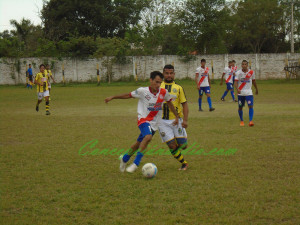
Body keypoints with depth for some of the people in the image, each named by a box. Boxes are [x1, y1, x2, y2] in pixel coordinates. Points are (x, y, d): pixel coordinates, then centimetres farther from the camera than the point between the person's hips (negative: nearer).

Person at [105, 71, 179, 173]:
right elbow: (128, 95, 0)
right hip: (143, 119, -4)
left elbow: (169, 103, 12)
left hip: (154, 123, 4)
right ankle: (136, 163, -21)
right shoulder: (142, 91, -12)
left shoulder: (163, 92, -5)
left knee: (139, 144, 11)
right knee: (148, 137, -31)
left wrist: (176, 117, 15)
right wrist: (112, 97, 0)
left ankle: (124, 159, 35)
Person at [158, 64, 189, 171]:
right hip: (162, 121, 0)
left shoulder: (178, 88, 5)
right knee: (172, 146, -5)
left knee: (183, 145, -3)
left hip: (176, 120, 0)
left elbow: (184, 104, 2)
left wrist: (185, 120, -10)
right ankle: (184, 163, 16)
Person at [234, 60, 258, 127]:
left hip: (249, 92, 0)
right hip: (240, 92, 0)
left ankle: (250, 121, -15)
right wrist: (237, 89, -33)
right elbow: (235, 82, -15)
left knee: (250, 106, -15)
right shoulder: (238, 73, -6)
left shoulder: (251, 72, 0)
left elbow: (253, 81, 14)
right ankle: (241, 121, 24)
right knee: (240, 107, 7)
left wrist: (256, 89, 23)